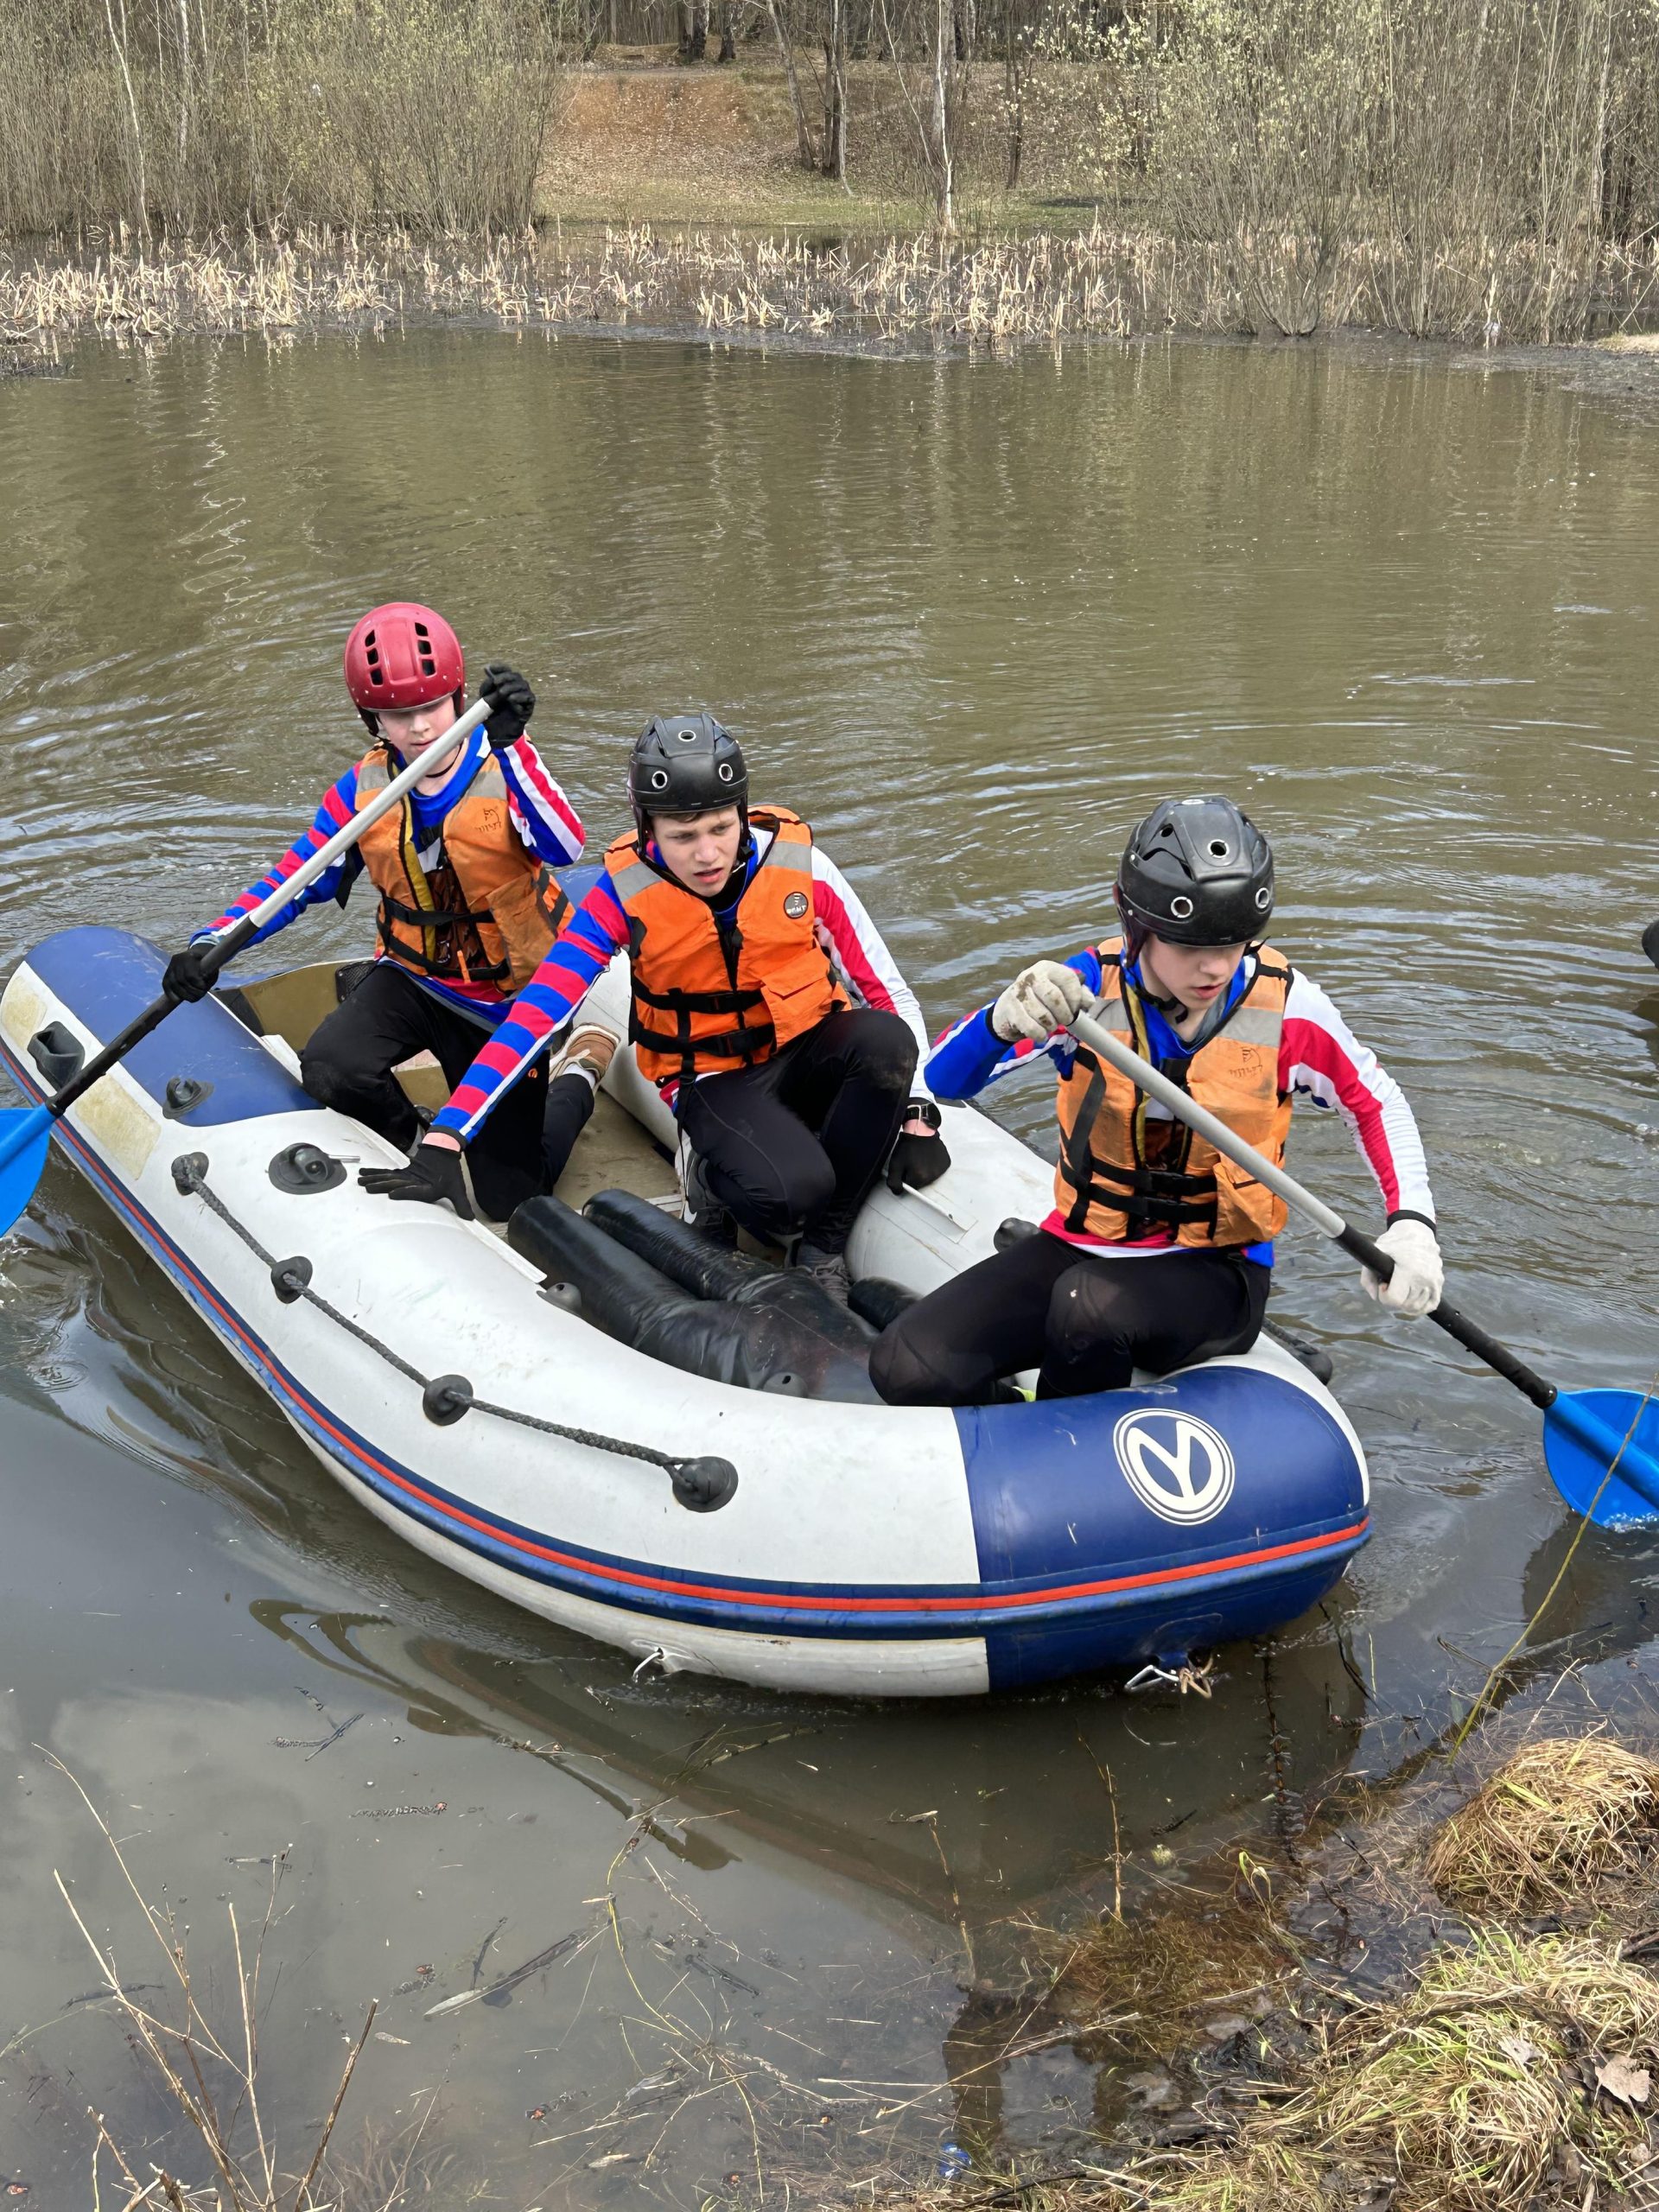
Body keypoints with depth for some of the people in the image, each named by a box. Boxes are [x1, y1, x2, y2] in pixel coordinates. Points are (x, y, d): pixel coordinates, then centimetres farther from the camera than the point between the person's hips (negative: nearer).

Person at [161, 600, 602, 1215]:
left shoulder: (504, 769, -16)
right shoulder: (362, 791, -6)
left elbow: (564, 847, -35)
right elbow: (293, 878, -3)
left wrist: (510, 743, -46)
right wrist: (212, 943, -19)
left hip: (510, 998, -3)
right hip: (413, 976, 3)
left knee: (508, 1193, 2)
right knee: (331, 1068, -28)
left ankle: (582, 1072, 32)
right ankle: (414, 1142, 6)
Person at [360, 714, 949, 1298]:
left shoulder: (797, 861, -13)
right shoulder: (627, 893, -15)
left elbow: (885, 990, -5)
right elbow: (535, 1015, -21)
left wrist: (916, 1114, -11)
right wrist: (443, 1141, -28)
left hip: (809, 1053, 3)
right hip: (716, 1079, -3)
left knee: (884, 1040, -32)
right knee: (788, 1191, -34)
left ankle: (824, 1245, -11)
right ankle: (716, 1178, 5)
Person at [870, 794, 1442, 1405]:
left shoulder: (1283, 1005, -10)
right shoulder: (1087, 988, -10)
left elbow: (1376, 1102, 7)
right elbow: (943, 1080, -18)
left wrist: (1411, 1222, -8)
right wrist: (1004, 1019, -40)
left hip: (1215, 1273, -1)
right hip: (1082, 1246, 2)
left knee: (1091, 1302, -36)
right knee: (908, 1368, -20)